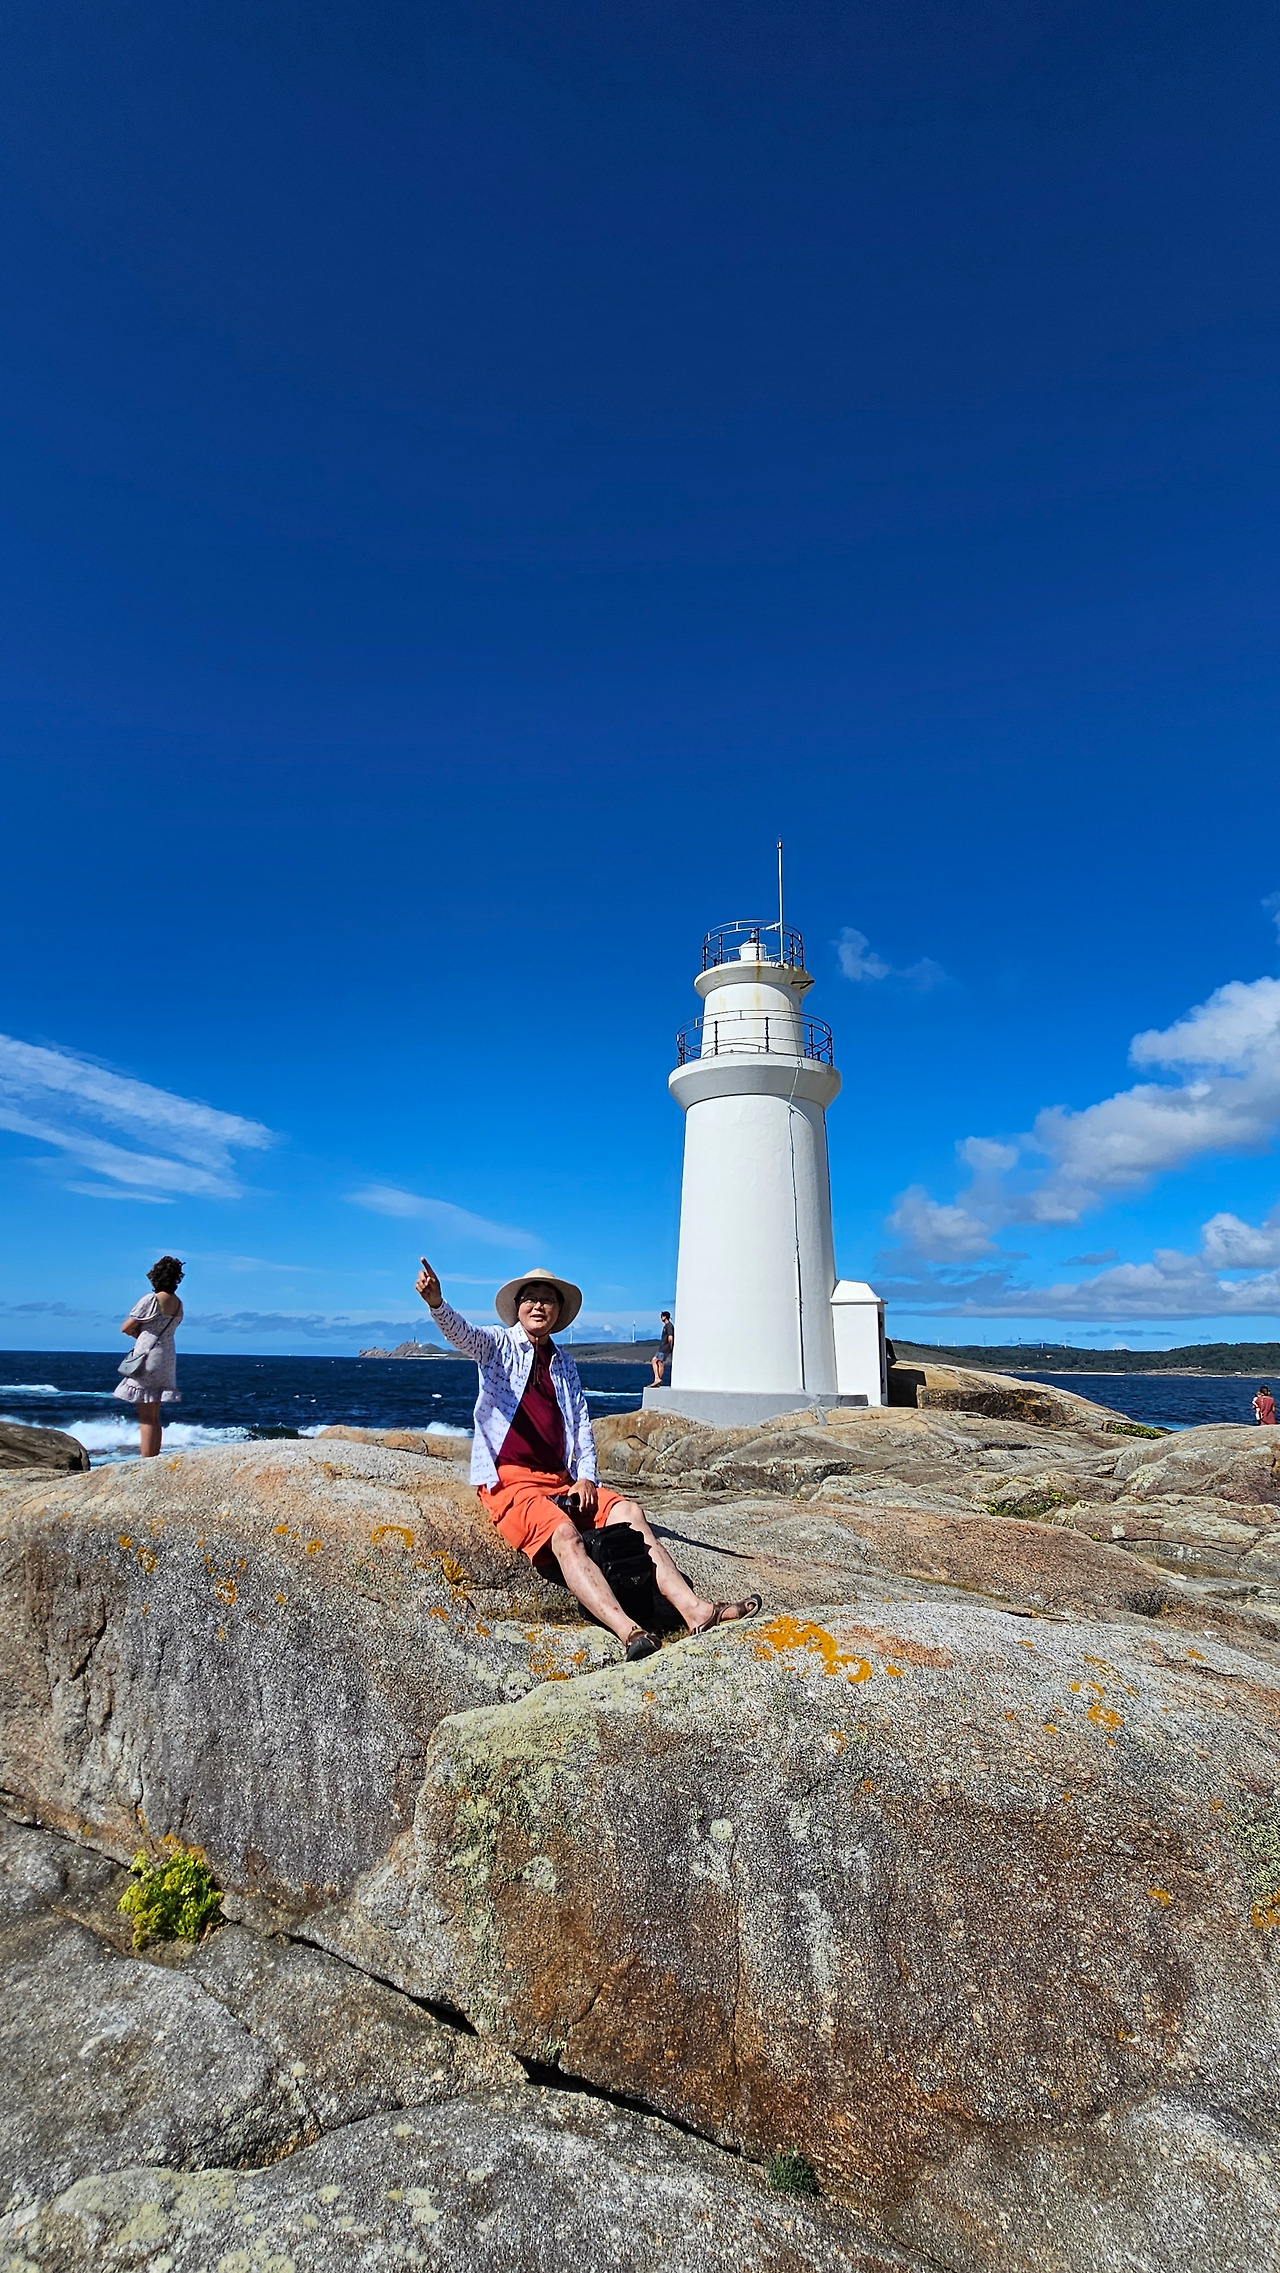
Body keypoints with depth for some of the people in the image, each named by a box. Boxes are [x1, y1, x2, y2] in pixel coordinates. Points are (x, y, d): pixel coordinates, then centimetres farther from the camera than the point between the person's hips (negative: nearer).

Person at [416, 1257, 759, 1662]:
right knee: (562, 1532, -32)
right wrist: (435, 1302, -38)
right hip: (509, 1481, -5)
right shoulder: (498, 1346, 5)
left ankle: (693, 1609, -25)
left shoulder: (564, 1364, 19)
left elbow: (581, 1424, 15)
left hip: (560, 1482, 5)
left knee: (627, 1511, -17)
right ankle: (628, 1632, -46)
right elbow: (459, 1332, -17)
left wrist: (585, 1477, -1)